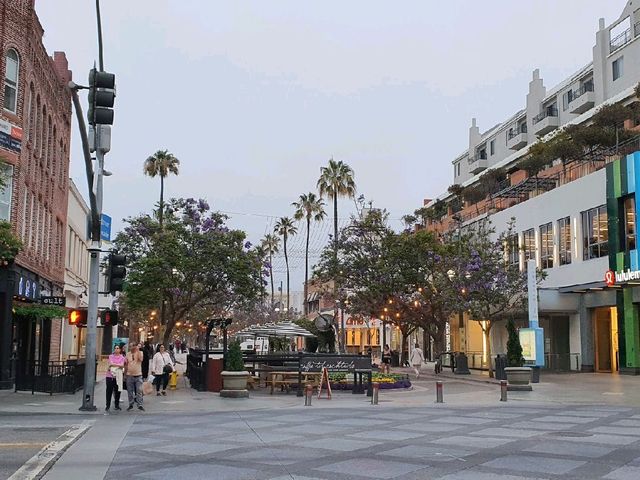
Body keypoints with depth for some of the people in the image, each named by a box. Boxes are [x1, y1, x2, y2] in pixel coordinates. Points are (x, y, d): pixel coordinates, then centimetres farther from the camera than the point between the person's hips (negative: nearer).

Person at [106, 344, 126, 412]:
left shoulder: (122, 357, 5)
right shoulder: (111, 356, 7)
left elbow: (122, 366, -8)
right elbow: (110, 364, -7)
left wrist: (113, 365, -11)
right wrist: (118, 365, -9)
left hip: (118, 376, 0)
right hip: (110, 376, 0)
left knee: (117, 391, 5)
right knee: (109, 391, -1)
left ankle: (117, 405, 17)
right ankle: (108, 406, 5)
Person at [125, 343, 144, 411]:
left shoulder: (140, 353, -1)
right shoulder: (128, 354, 7)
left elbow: (141, 359, -23)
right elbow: (126, 365, 13)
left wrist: (138, 350, -19)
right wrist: (125, 375, 13)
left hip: (138, 375, -3)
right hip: (129, 375, 3)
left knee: (139, 391, -4)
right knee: (130, 391, 8)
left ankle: (140, 405, -1)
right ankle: (131, 405, 17)